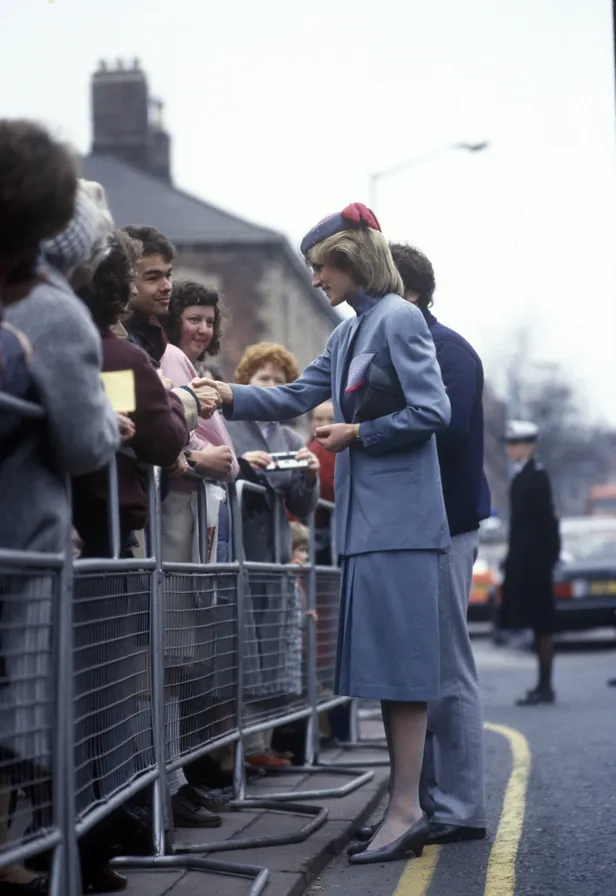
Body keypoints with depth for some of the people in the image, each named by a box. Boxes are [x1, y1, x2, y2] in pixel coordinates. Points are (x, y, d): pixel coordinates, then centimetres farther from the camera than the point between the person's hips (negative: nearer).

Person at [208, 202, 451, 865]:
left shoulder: (399, 319, -9)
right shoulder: (349, 334, 18)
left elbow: (432, 412, -14)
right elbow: (295, 398, 21)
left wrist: (359, 434, -9)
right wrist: (229, 396, 8)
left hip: (399, 517, -9)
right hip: (365, 515, 9)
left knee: (399, 663, -9)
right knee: (384, 666, 8)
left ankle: (405, 810, -8)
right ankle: (405, 810, 12)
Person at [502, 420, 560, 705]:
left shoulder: (535, 476, -12)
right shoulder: (523, 475, 16)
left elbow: (542, 521, -18)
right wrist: (514, 560, 16)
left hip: (535, 557, -9)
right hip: (526, 559, 9)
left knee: (542, 624, -7)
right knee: (539, 624, 10)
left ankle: (544, 687, -5)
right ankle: (543, 686, 14)